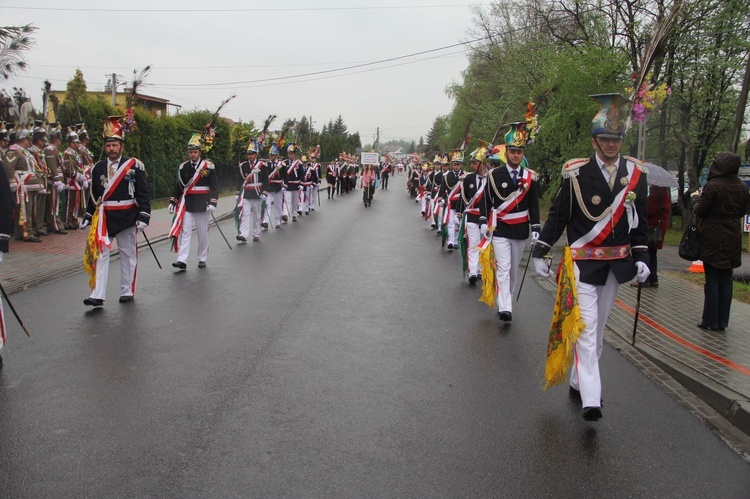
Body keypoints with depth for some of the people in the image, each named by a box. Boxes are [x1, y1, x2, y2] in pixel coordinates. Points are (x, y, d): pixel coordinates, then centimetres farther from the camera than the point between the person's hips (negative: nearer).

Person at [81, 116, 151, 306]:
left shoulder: (134, 166, -4)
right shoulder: (98, 168, 7)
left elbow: (143, 194, -5)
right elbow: (94, 196, 14)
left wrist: (143, 217, -14)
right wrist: (87, 217, 11)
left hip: (127, 217, -2)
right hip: (103, 218, 2)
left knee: (128, 254, 8)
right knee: (100, 253, -5)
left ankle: (127, 291, 20)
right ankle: (97, 295, -6)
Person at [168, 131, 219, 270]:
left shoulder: (208, 166, -3)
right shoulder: (183, 167, 7)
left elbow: (214, 186, -6)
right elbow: (178, 186, 13)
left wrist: (212, 203, -17)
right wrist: (172, 202, 9)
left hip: (202, 205, -2)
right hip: (186, 205, 2)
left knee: (202, 232, 6)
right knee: (184, 231, -4)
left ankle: (202, 259, 18)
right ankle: (182, 260, -9)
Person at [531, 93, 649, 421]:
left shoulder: (635, 173, 4)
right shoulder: (576, 173, -8)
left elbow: (639, 220, 10)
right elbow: (558, 215, -3)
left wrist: (641, 258, 3)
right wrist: (539, 253, -4)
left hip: (616, 264, 5)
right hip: (583, 263, -4)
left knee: (598, 327, 13)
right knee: (585, 328, -9)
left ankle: (579, 382, 28)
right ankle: (591, 399, -10)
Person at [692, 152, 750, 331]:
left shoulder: (713, 186, -16)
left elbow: (700, 211, -10)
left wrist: (695, 198, 7)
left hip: (713, 240, -5)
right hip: (732, 240, 5)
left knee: (712, 280, 1)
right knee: (726, 280, 11)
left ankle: (711, 321, 6)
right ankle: (722, 321, 15)